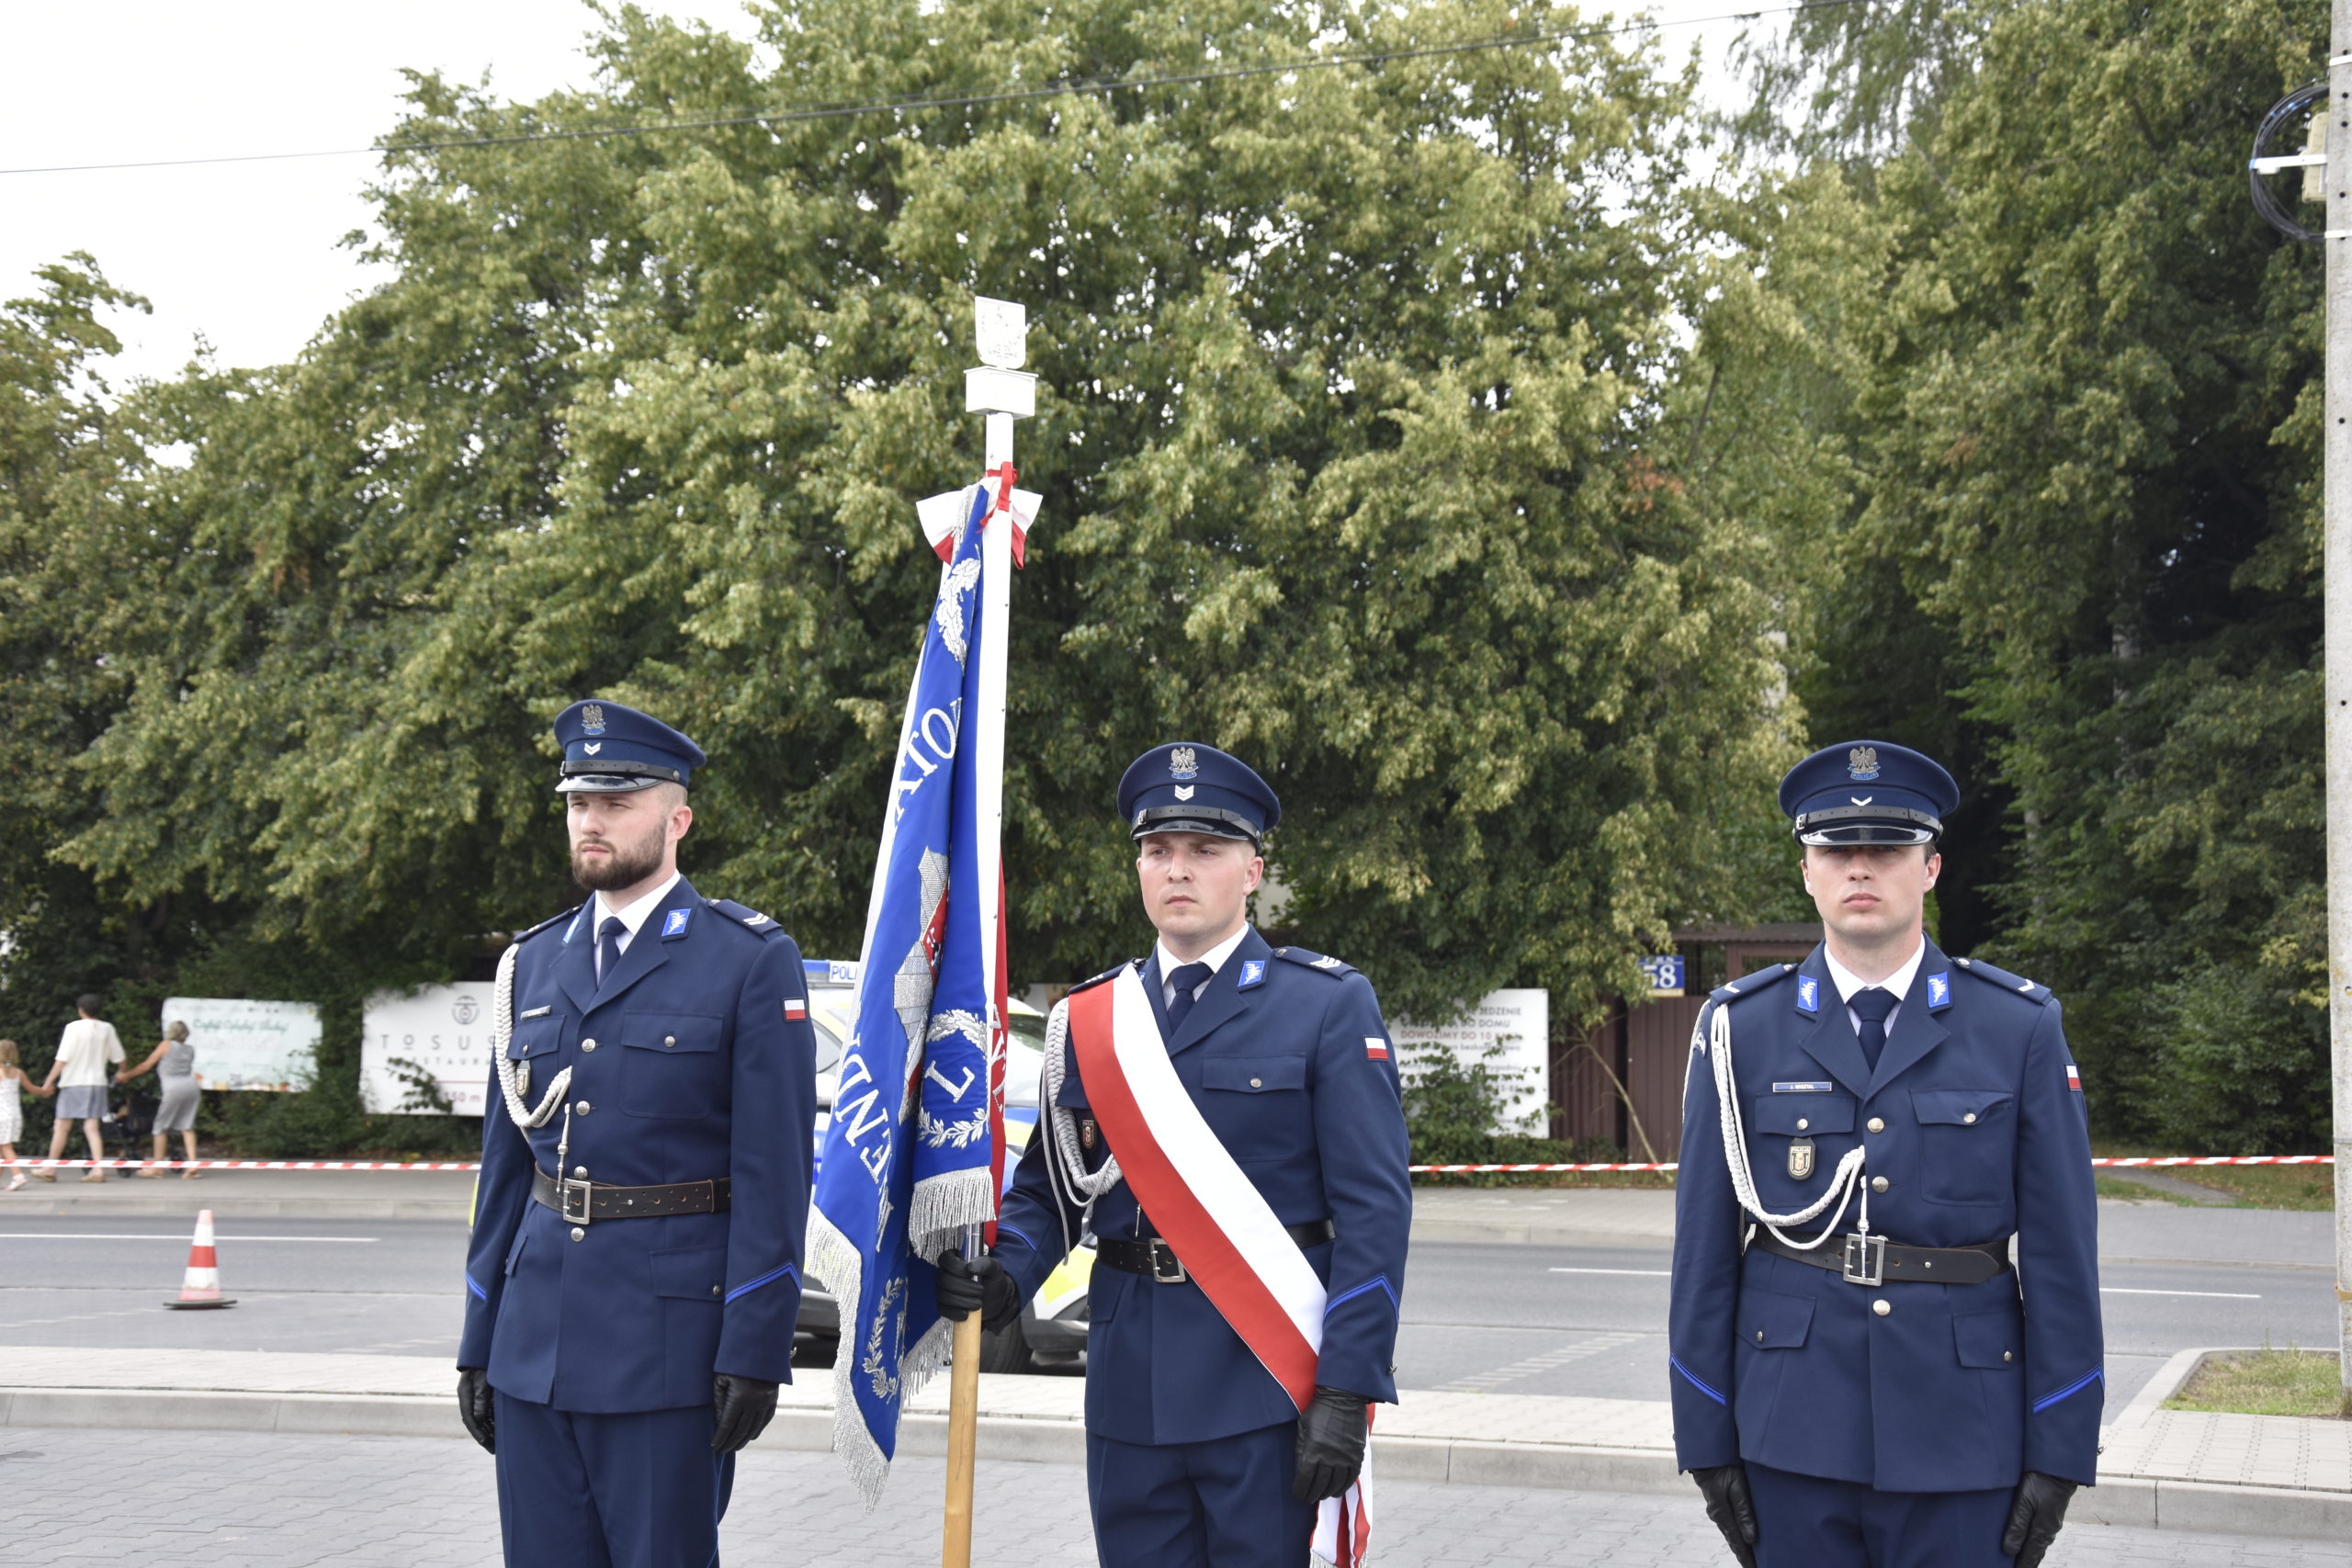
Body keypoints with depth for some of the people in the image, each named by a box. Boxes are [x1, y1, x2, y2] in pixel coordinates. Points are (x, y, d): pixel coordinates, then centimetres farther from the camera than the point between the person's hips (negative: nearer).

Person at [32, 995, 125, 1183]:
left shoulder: (74, 1028, -8)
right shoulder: (107, 1029, 5)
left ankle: (50, 1168, 13)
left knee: (62, 1127, 5)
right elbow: (118, 1057, 12)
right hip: (97, 1082, 4)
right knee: (92, 1127, 3)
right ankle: (98, 1167, -10)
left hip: (73, 1083, -4)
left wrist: (49, 1081, -9)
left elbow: (62, 1058, -13)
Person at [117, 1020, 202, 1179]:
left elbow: (147, 1066, 6)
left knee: (161, 1126, 8)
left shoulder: (166, 1045, 3)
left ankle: (157, 1167, 14)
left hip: (174, 1088, -5)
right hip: (191, 1087, 5)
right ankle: (192, 1165, -5)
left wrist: (126, 1075, 16)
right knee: (187, 1127, 7)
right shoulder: (190, 1050, 16)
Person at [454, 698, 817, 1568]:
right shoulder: (533, 962, 12)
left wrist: (754, 1351, -13)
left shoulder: (753, 961, -5)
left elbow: (774, 1170, -8)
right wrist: (478, 1343, 13)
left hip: (669, 1344, -5)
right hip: (535, 1342, 5)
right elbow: (505, 1161, 15)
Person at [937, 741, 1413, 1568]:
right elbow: (1049, 1182, 17)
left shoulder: (1330, 1005, -2)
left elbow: (1373, 1205, -7)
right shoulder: (1090, 1016, 11)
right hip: (1130, 1382, 4)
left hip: (1267, 1380, -4)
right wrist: (1005, 1278, -4)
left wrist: (1348, 1393, -14)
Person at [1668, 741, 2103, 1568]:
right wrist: (1707, 1439, 0)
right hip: (1795, 1438, 1)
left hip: (1962, 1445, 0)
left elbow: (2061, 1254, 0)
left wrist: (2060, 1453, -3)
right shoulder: (1740, 1030, 3)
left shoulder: (2021, 1028, 1)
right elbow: (1704, 1251, 3)